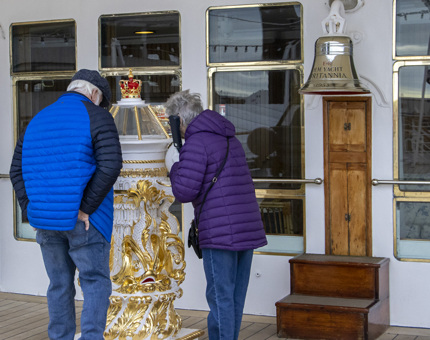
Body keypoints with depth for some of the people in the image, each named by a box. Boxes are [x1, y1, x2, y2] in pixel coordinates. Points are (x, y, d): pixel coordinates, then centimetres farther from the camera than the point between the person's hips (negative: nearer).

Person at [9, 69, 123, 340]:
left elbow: (17, 171, 11)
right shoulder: (97, 117, -5)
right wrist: (86, 208, -15)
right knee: (95, 282, 3)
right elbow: (110, 166, -19)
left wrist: (32, 212, 7)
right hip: (85, 221, -5)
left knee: (60, 285, 14)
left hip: (46, 222, 5)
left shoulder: (38, 121, 14)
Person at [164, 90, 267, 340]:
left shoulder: (196, 142, -8)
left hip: (220, 232, -8)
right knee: (236, 296, 11)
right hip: (249, 227, 8)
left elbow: (184, 191, -12)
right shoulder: (230, 139, 19)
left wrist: (174, 166, 4)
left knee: (220, 297, -3)